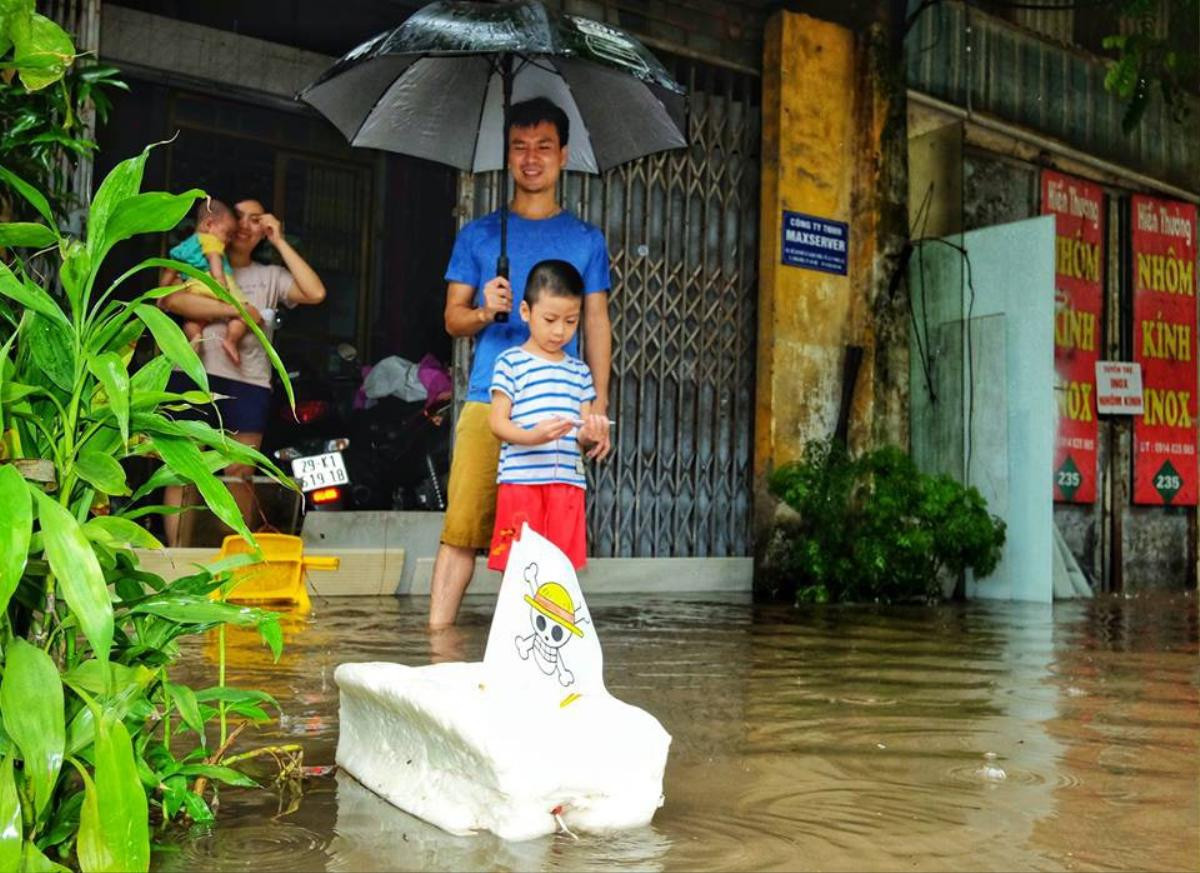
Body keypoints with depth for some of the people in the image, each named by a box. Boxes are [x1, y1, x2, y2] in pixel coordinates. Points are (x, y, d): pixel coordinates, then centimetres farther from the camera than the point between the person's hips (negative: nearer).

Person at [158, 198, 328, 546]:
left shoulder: (270, 276, 21)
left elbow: (315, 293, 2)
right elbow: (171, 299, -8)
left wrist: (280, 242, 6)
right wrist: (238, 310, -11)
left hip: (249, 383, 2)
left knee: (240, 475, 0)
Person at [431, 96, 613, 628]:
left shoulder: (586, 240, 14)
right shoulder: (479, 236, 14)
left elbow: (596, 325, 13)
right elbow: (452, 318, 12)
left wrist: (599, 408, 5)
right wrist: (482, 312, -12)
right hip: (488, 401, 0)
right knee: (463, 524, -6)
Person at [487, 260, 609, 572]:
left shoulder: (580, 371, 14)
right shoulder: (510, 363, 0)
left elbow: (582, 431, 13)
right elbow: (497, 421, -5)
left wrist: (589, 434, -11)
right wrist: (532, 436, -23)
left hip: (568, 482, 4)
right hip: (520, 480, -4)